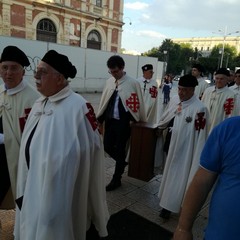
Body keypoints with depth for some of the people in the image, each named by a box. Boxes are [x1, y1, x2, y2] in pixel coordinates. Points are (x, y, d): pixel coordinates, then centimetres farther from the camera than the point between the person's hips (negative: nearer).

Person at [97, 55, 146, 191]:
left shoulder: (133, 83, -9)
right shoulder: (110, 81, 6)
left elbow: (137, 103, -5)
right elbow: (104, 101, 10)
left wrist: (134, 121, -2)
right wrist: (100, 119, 11)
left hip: (123, 122, -5)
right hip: (110, 120, 5)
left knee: (120, 149, 5)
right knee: (107, 146, 11)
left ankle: (116, 180, 21)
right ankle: (122, 162, 40)